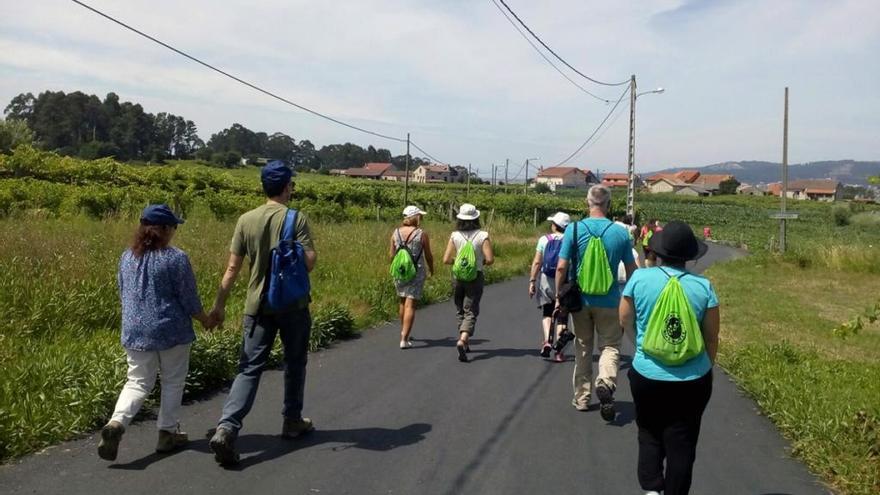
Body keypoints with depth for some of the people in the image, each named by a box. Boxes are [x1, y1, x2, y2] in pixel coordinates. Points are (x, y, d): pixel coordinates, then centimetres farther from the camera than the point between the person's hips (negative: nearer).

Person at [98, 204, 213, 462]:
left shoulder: (127, 257, 6)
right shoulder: (176, 258, -13)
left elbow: (123, 294, 16)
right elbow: (189, 299, -9)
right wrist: (205, 320, 8)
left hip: (135, 331, 5)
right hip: (171, 330, -5)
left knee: (138, 382, 13)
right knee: (172, 382, 12)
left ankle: (116, 423, -9)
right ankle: (168, 433, 19)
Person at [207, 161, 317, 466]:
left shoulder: (246, 220, 0)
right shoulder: (296, 218, -9)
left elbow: (233, 268, 0)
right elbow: (310, 262, -16)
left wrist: (219, 305, 8)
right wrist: (311, 255, 8)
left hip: (258, 305, 2)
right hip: (293, 305, -2)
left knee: (250, 368, 3)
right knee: (295, 363, 17)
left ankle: (227, 428, -12)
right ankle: (292, 421, 29)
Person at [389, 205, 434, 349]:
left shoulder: (396, 232, 0)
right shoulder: (422, 234, -10)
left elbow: (391, 254, 6)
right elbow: (429, 256, -3)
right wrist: (431, 269, 15)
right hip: (416, 272, -4)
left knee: (402, 301, 22)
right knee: (410, 305, -2)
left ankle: (404, 332, 37)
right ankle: (404, 340, -5)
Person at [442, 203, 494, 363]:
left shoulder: (455, 236, -5)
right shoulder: (483, 236, -9)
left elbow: (446, 260, -8)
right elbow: (490, 259, -15)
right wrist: (481, 262, 6)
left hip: (458, 277, 2)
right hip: (475, 277, -2)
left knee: (460, 310, 17)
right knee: (471, 312, 2)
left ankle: (465, 342, 24)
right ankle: (462, 340, -20)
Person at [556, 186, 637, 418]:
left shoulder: (574, 229, -9)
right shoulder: (621, 233, -6)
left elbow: (561, 267, -10)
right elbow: (631, 270, 2)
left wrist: (559, 297, 1)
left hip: (580, 300, 1)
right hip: (609, 301, -1)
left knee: (583, 348, 15)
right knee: (610, 346, 11)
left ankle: (582, 397, 22)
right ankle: (606, 382, -16)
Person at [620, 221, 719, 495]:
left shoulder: (640, 278, -8)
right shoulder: (703, 286, -7)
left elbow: (625, 320, 3)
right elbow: (712, 337, 1)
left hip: (647, 375, 0)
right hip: (693, 380, 0)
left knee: (650, 436, 17)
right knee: (681, 442, 11)